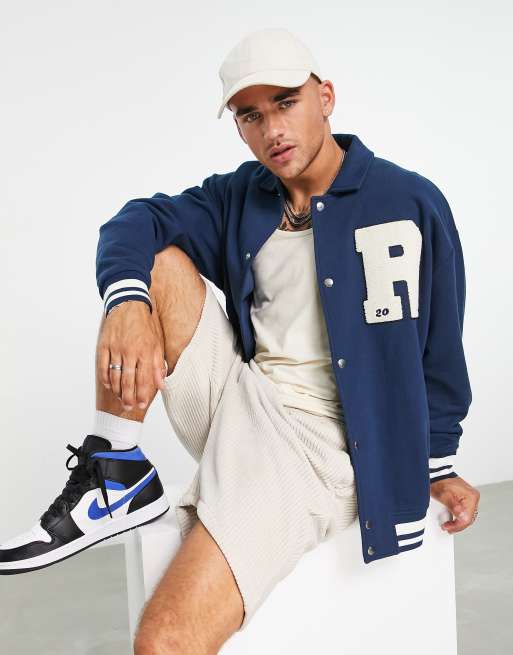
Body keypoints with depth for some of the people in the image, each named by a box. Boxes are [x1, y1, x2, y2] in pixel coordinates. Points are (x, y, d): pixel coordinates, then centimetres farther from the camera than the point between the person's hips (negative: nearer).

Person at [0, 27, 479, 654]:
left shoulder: (412, 204, -4)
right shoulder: (240, 197, 9)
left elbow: (439, 344, 1)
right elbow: (137, 222, -4)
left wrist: (439, 466, 4)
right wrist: (126, 302, -25)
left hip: (315, 441, -6)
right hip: (237, 398, 6)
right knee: (158, 261, -9)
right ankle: (116, 476, -8)